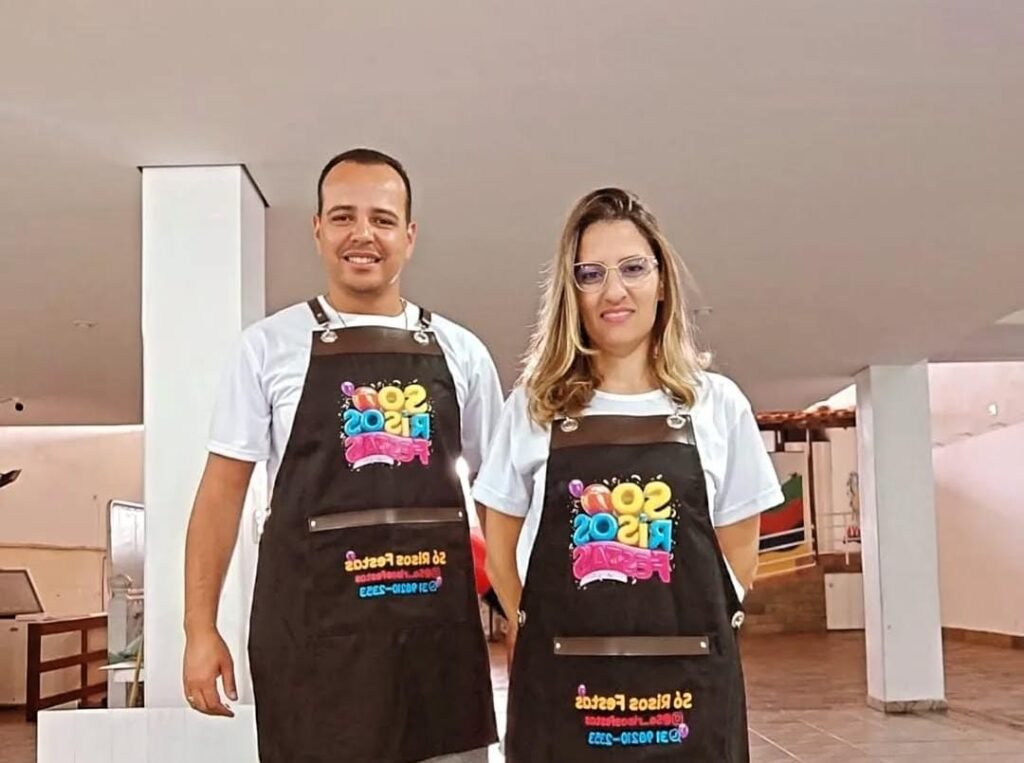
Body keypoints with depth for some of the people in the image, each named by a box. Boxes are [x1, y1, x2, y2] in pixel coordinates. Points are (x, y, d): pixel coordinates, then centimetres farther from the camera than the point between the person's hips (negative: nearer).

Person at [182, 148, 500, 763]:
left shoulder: (460, 351, 7)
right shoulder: (270, 345, 2)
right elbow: (224, 489, 3)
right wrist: (201, 626, -2)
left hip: (437, 619, 2)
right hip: (312, 623, -2)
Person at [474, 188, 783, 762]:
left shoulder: (718, 404, 3)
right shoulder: (532, 407, 3)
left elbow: (739, 553, 8)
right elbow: (502, 550, 9)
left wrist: (677, 639, 3)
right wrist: (551, 639, 2)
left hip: (689, 692, 0)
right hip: (563, 691, 0)